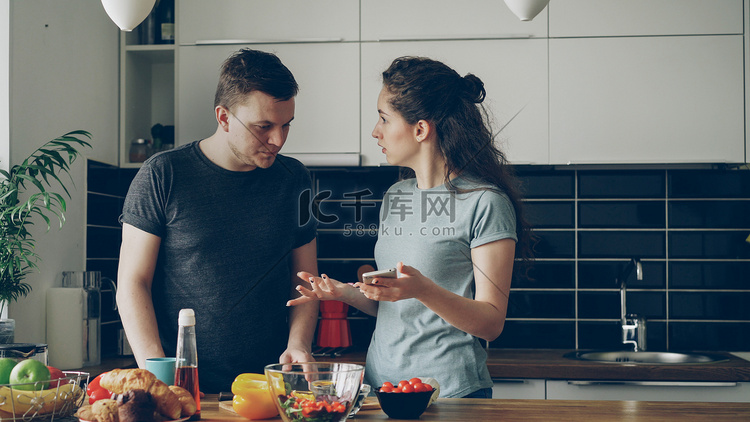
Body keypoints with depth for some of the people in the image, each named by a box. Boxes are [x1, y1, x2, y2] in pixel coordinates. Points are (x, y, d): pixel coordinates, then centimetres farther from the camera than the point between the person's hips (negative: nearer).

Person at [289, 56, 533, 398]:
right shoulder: (395, 196, 10)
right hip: (380, 381, 7)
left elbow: (491, 323, -14)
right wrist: (347, 292, -2)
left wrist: (423, 290, -28)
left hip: (451, 391, -6)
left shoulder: (485, 203, -12)